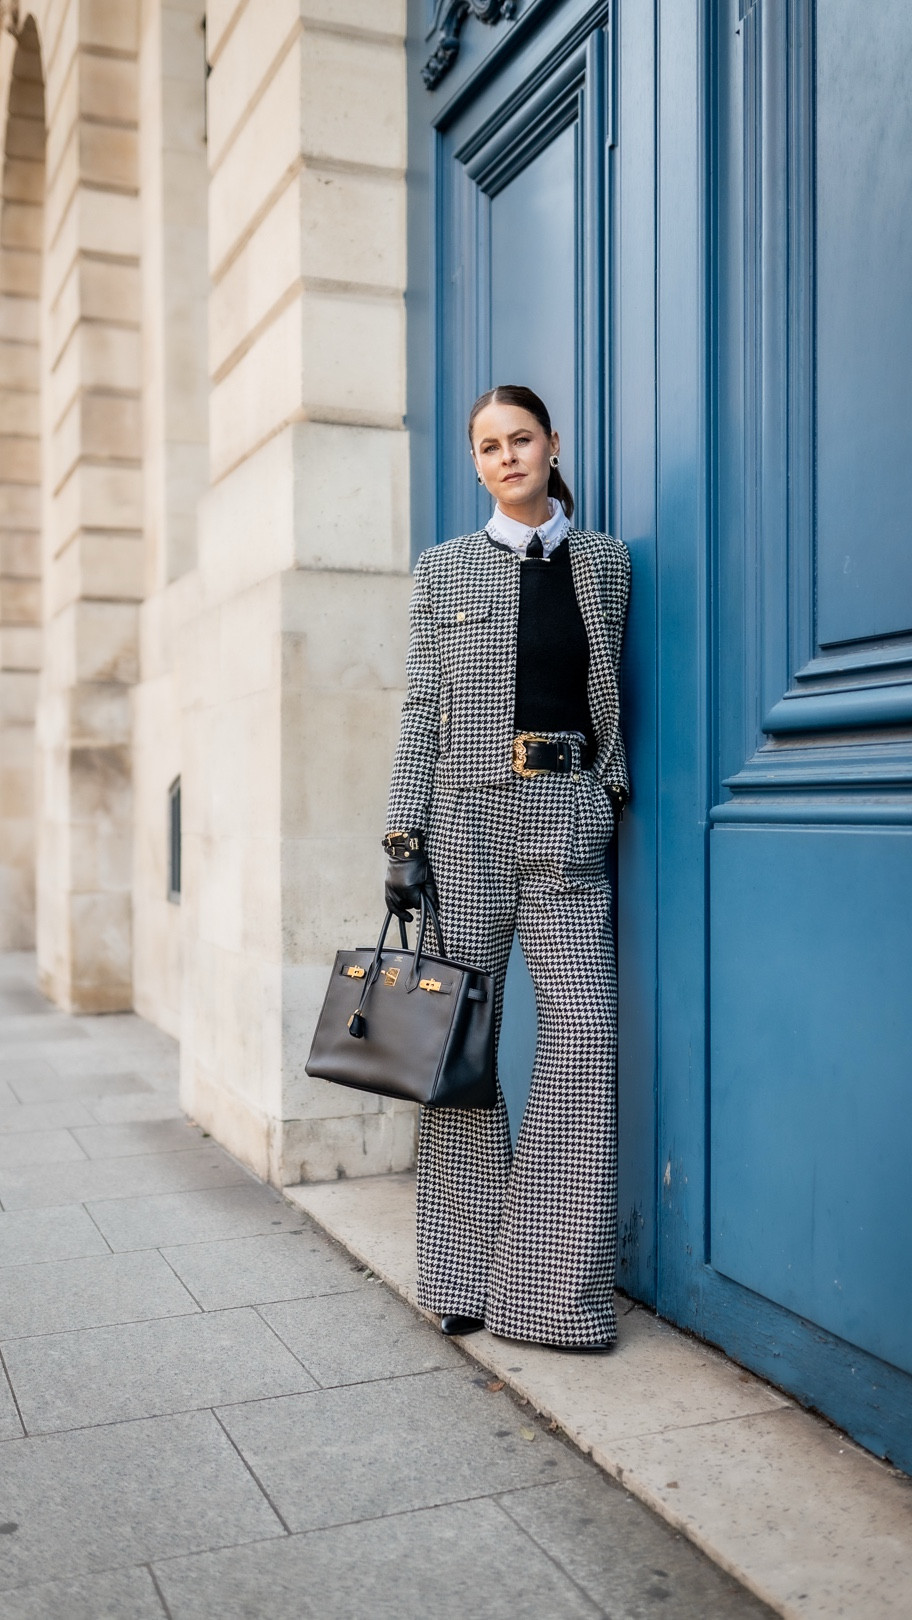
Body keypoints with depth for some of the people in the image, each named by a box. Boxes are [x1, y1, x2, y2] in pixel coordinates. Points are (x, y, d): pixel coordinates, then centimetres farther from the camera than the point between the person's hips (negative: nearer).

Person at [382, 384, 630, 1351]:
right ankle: (464, 1278, 13)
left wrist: (613, 787, 7)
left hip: (568, 819, 1)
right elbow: (422, 709, 3)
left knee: (583, 1033, -8)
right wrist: (403, 837, -4)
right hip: (467, 818, -1)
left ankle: (557, 1288, 3)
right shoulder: (445, 570, 9)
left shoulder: (605, 561, 14)